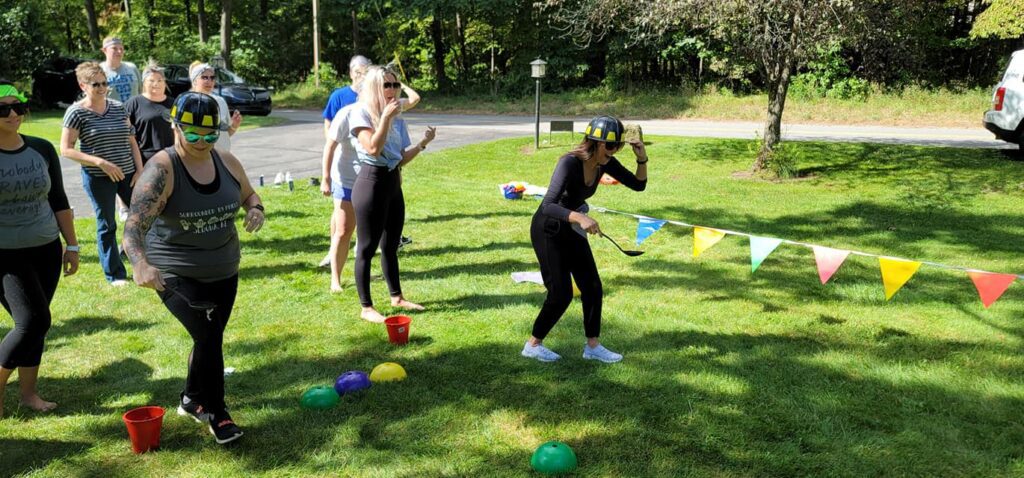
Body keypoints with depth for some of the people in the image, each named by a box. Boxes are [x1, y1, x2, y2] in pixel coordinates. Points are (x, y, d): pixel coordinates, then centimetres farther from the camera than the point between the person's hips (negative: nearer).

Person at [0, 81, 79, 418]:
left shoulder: (42, 150, 2)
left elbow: (59, 200, 10)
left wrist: (71, 245, 10)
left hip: (46, 251, 4)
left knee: (33, 323, 10)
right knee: (34, 321, -12)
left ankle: (29, 393, 25)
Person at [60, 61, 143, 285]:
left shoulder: (118, 107, 6)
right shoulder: (76, 112, -8)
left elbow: (131, 141, 10)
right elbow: (66, 149, -11)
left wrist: (140, 170, 2)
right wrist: (100, 162, -20)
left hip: (127, 173, 4)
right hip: (98, 178, -4)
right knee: (107, 225, 5)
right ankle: (115, 274, 17)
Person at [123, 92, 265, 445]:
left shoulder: (227, 162, -5)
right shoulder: (161, 169, -22)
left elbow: (248, 194, 15)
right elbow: (134, 226, -32)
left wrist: (256, 209, -9)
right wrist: (140, 263, -51)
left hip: (224, 270, 6)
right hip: (176, 274, -6)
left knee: (209, 339, 17)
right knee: (208, 336, -17)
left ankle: (192, 401, 41)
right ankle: (215, 413, 5)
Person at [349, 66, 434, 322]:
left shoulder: (397, 118, 11)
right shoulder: (361, 112, -9)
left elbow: (402, 158, 9)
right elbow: (373, 148, -22)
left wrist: (423, 143, -3)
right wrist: (386, 116, -20)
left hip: (393, 183, 7)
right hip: (371, 182, -7)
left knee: (391, 245, 18)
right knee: (367, 247, -1)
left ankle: (397, 297, 30)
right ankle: (366, 307, 6)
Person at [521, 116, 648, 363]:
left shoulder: (605, 162, -9)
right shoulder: (570, 163, -31)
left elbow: (638, 185, 0)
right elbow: (548, 206, -41)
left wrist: (642, 159, -17)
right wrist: (580, 217, -55)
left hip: (571, 229, 8)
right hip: (547, 230, -7)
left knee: (593, 288, 6)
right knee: (561, 294, -6)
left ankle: (593, 346, 20)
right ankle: (533, 345, 14)